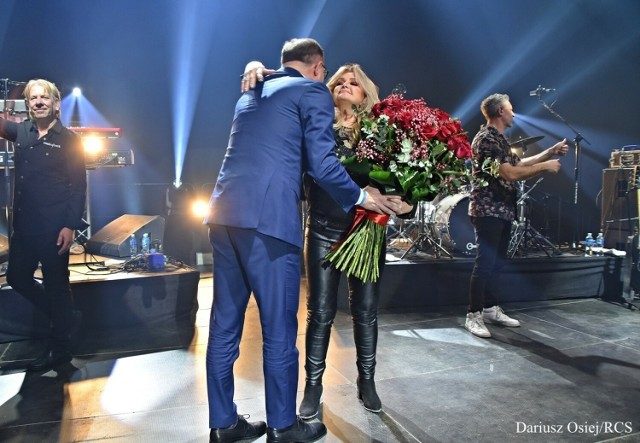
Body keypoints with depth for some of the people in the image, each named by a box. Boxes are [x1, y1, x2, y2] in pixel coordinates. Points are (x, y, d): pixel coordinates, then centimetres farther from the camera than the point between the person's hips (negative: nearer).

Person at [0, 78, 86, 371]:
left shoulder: (68, 140, -5)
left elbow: (79, 186, -10)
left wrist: (70, 226, -16)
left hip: (54, 228, -6)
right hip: (23, 225, 7)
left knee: (56, 285, 2)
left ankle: (59, 349, 16)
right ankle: (63, 317, 34)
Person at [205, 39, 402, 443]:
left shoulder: (252, 93, 26)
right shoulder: (313, 91, 4)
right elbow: (321, 163, -6)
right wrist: (361, 197, 8)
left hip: (225, 213, 8)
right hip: (268, 219, -7)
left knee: (224, 324, 12)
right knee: (279, 329, 4)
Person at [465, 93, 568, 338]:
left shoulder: (499, 139, 19)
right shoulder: (486, 138, -14)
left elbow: (519, 164, 22)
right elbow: (511, 173, -20)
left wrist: (552, 152, 18)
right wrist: (545, 166, -10)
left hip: (503, 210, 10)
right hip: (488, 210, -10)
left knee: (497, 262, 13)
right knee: (485, 264, -9)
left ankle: (491, 308, 23)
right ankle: (473, 316, -3)